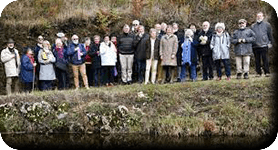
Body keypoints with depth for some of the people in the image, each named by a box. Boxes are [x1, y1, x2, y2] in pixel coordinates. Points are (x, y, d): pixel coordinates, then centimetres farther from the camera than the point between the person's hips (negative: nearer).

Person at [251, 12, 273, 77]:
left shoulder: (267, 25, 8)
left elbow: (270, 35, 5)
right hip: (255, 46, 3)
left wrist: (270, 43, -3)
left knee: (265, 59, -6)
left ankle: (267, 72, -1)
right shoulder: (253, 26, 16)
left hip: (264, 45, -3)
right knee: (257, 60, 5)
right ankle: (258, 73, 11)